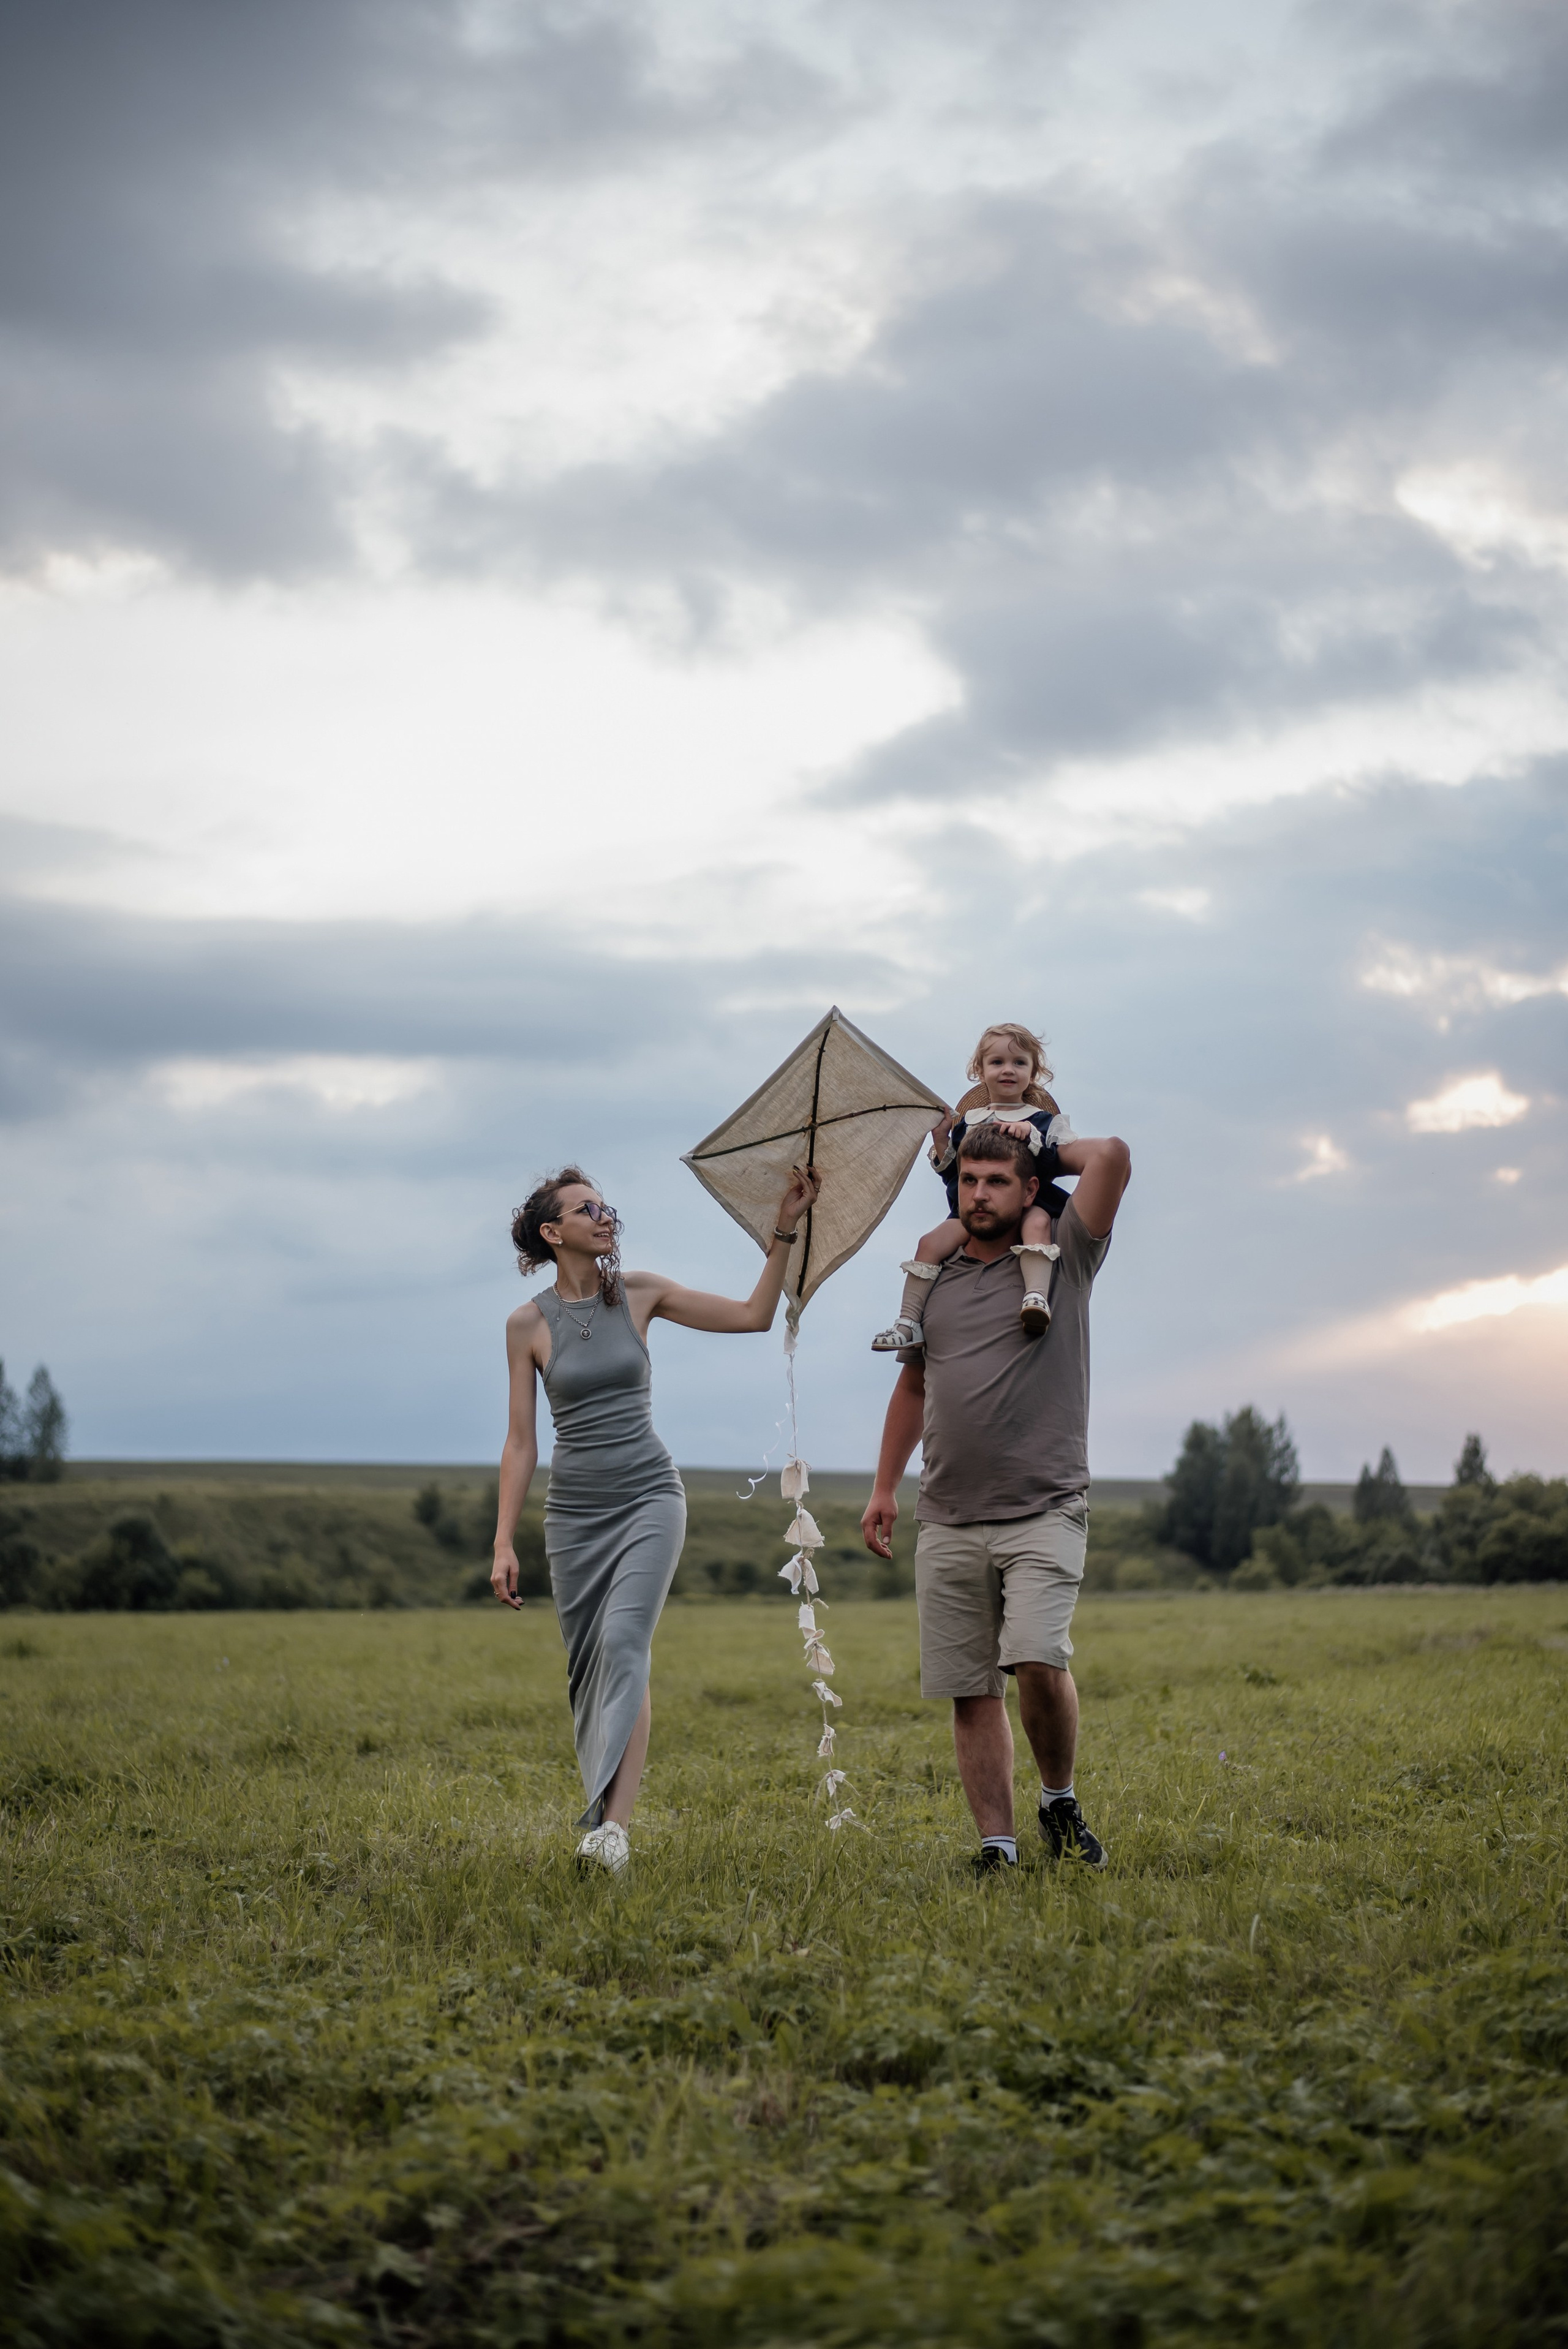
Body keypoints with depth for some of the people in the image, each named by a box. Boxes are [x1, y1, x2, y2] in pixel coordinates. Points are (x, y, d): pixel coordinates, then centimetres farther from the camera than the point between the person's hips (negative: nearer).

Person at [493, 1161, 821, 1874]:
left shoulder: (640, 1294, 3)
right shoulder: (528, 1323, 1)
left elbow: (754, 1315, 4)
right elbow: (520, 1442, 2)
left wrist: (784, 1231, -4)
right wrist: (503, 1542, -2)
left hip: (649, 1498, -1)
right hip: (574, 1510, 1)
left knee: (624, 1642, -20)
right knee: (587, 1667, 3)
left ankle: (614, 1825, -28)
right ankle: (601, 1808, 18)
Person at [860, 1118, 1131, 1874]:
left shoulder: (1062, 1260, 3)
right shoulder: (934, 1278, 15)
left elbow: (1112, 1156, -10)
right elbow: (913, 1386, 24)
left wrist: (1047, 1149, 8)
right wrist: (884, 1488, 21)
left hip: (1045, 1511, -4)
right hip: (948, 1522, 4)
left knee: (1039, 1659, -21)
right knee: (972, 1692, 2)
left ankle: (1059, 1800, 4)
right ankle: (997, 1847, 8)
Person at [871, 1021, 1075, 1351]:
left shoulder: (1044, 1121, 12)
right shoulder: (967, 1122, 17)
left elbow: (1062, 1163, -4)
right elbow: (952, 1174, 13)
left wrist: (1031, 1135, -17)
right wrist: (941, 1140, -1)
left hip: (1029, 1203, -3)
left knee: (1037, 1222, -38)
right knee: (932, 1242, -20)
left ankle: (1037, 1296, -55)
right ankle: (908, 1321, -17)